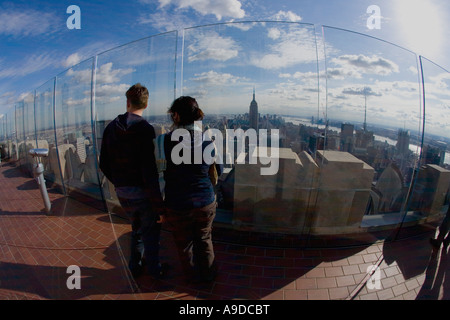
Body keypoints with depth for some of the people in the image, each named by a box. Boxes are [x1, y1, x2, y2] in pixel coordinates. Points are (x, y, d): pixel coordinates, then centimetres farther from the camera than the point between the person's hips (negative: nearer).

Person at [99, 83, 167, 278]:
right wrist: (159, 205, -19)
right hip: (143, 191, -5)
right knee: (150, 232, 15)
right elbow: (149, 171, -24)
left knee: (137, 229, 26)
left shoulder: (111, 128, 2)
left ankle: (135, 266, 40)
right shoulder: (145, 129, -18)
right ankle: (154, 269, 31)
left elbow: (104, 165, 7)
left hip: (122, 193, 6)